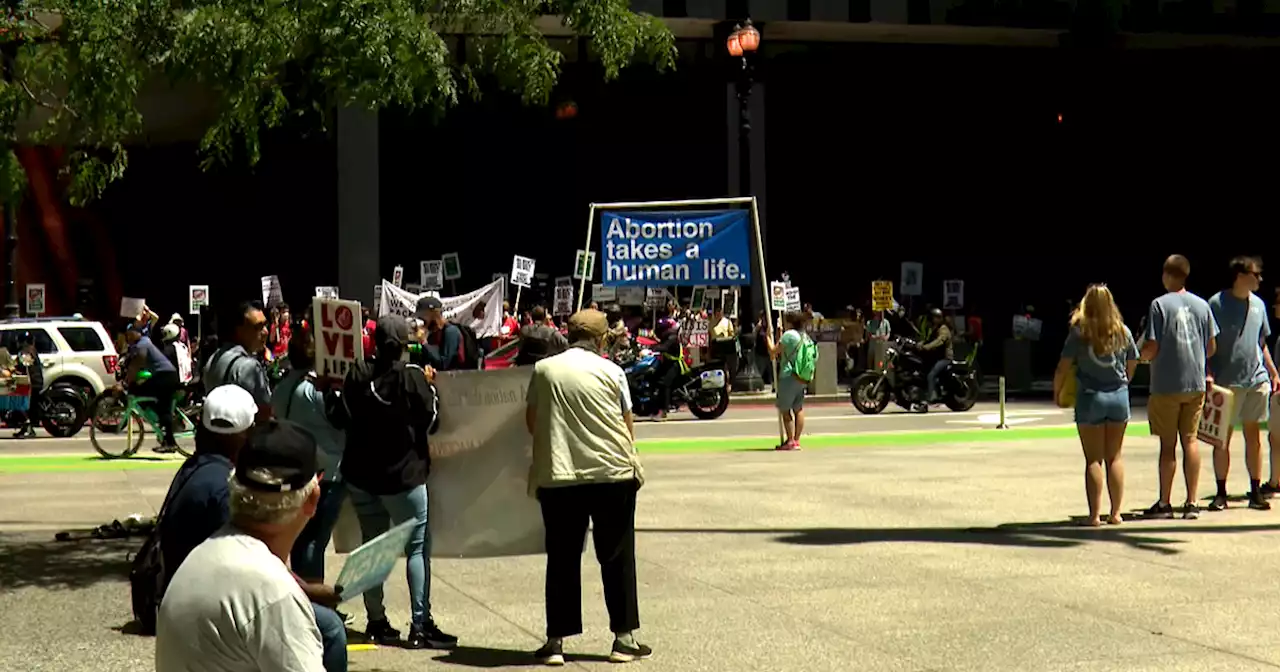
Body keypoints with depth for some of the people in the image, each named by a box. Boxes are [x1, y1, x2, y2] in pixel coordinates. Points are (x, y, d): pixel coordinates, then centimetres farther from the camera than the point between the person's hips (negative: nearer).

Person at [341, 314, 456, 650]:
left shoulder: (357, 373, -6)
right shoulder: (413, 376, -16)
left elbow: (347, 415, 6)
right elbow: (429, 419, -5)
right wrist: (429, 386, 8)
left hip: (361, 474, 5)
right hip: (403, 474, -4)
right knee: (417, 546, 1)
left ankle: (376, 621, 17)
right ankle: (420, 625, -5)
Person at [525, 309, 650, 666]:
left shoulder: (543, 370, 1)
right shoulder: (611, 371, -2)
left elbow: (531, 421, 9)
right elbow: (628, 424, 4)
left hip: (557, 476, 1)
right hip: (612, 474, -1)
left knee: (562, 560, 8)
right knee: (617, 557, 8)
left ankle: (555, 642, 8)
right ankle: (625, 638, 11)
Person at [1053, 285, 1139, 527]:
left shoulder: (1079, 332, -9)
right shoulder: (1122, 332, 0)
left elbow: (1063, 367, -9)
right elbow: (1132, 364, 10)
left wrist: (1057, 391, 7)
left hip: (1090, 398, -3)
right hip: (1119, 397, 3)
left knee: (1094, 459, 2)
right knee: (1114, 457, 12)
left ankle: (1095, 515, -3)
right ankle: (1115, 513, 13)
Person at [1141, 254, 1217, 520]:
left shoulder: (1160, 305, -10)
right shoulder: (1202, 305, 3)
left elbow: (1151, 349, -13)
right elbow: (1212, 347, 8)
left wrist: (1140, 355, 9)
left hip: (1166, 385, -4)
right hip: (1196, 384, 4)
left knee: (1168, 444, 3)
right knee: (1190, 441, 7)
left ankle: (1164, 503, 9)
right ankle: (1191, 503, 6)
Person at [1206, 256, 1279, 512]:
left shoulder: (1258, 304, 11)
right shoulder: (1217, 303, -7)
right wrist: (1208, 374, -16)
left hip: (1257, 379, 5)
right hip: (1227, 382, -5)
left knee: (1254, 436, 7)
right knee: (1223, 438, 0)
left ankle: (1256, 492, 12)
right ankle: (1221, 493, 7)